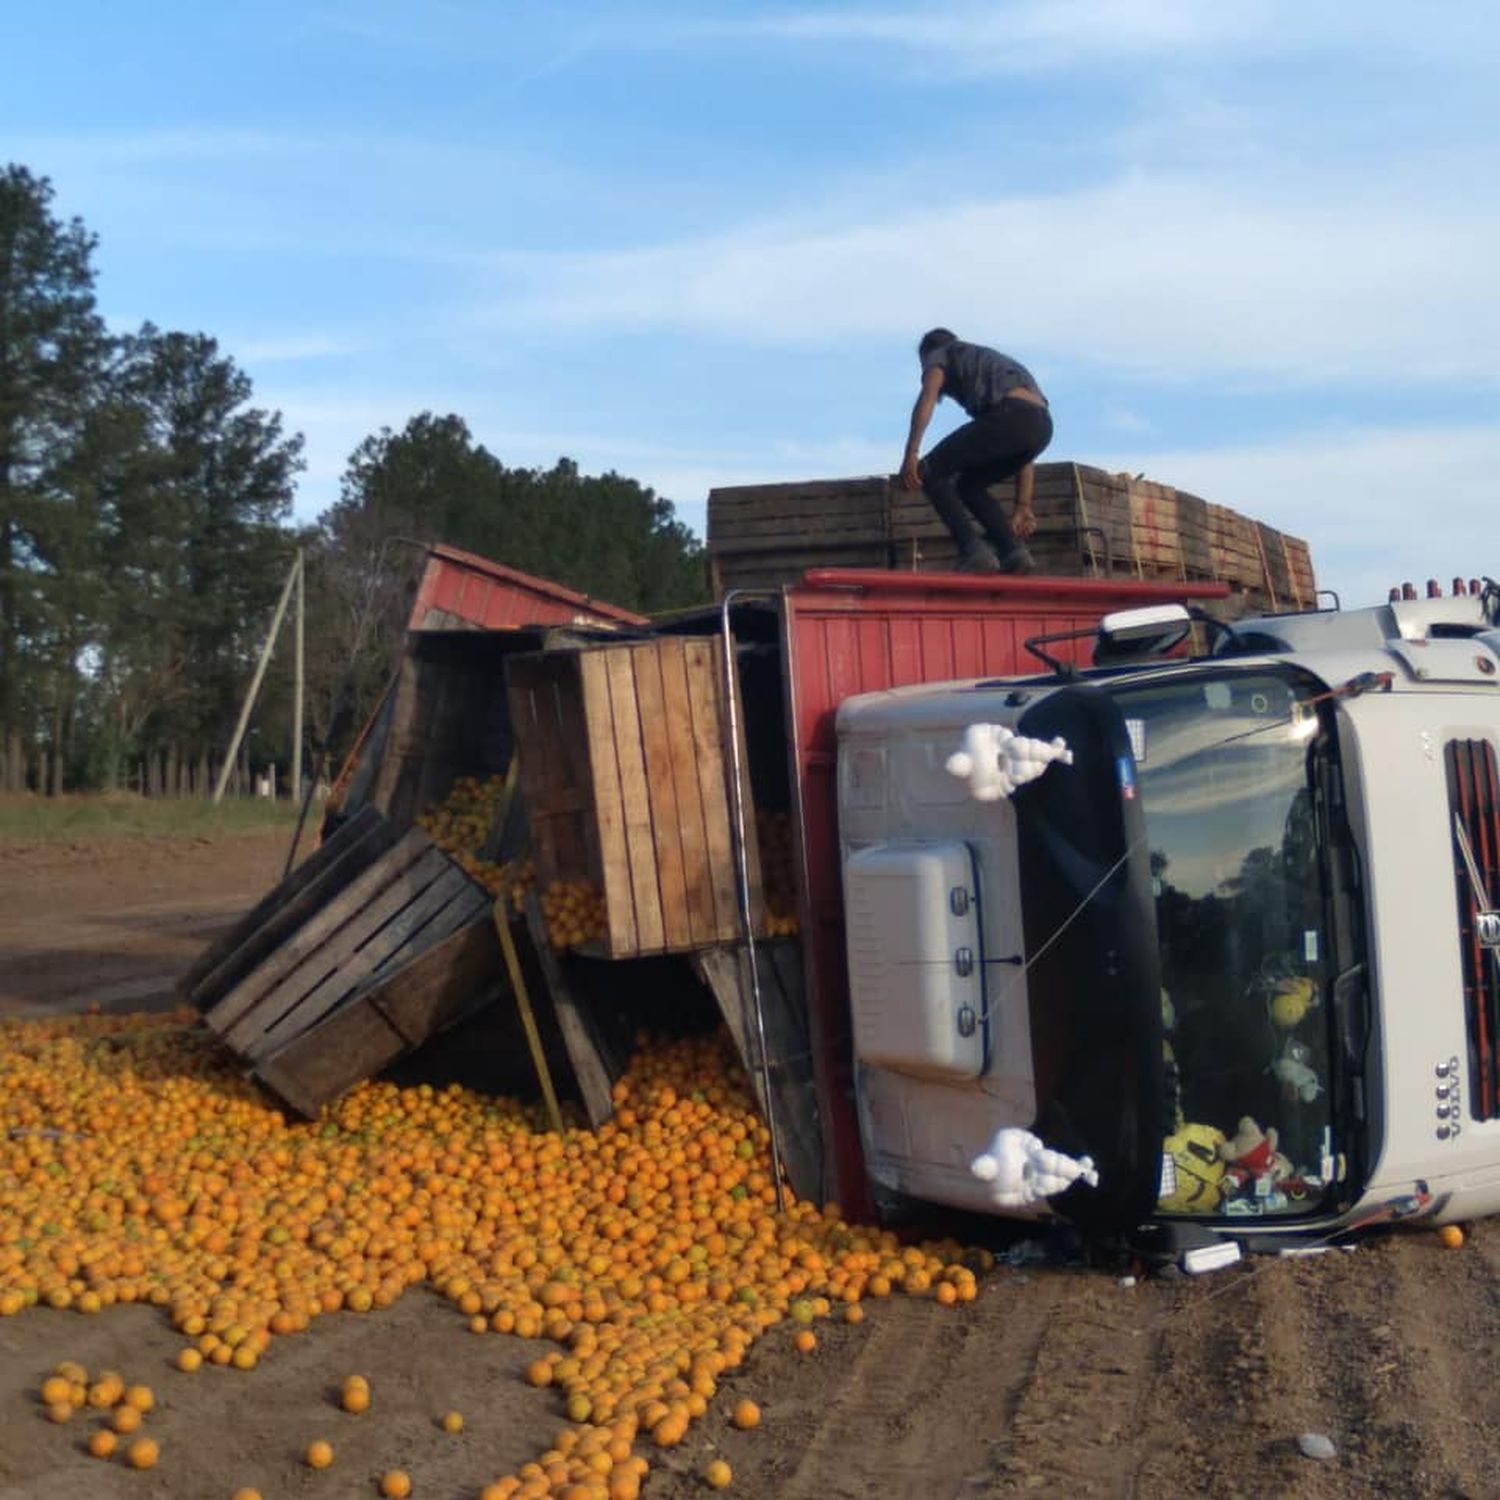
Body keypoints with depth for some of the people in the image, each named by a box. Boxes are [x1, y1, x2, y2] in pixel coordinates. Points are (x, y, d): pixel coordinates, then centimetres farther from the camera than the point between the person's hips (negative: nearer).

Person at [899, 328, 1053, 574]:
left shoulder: (939, 354, 25)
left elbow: (928, 396, -2)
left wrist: (910, 454, -12)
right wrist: (1023, 508, 33)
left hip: (1007, 415, -7)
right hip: (1042, 424, 7)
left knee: (929, 472, 5)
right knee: (969, 484, 23)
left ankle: (973, 550, -10)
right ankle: (1014, 553, 7)